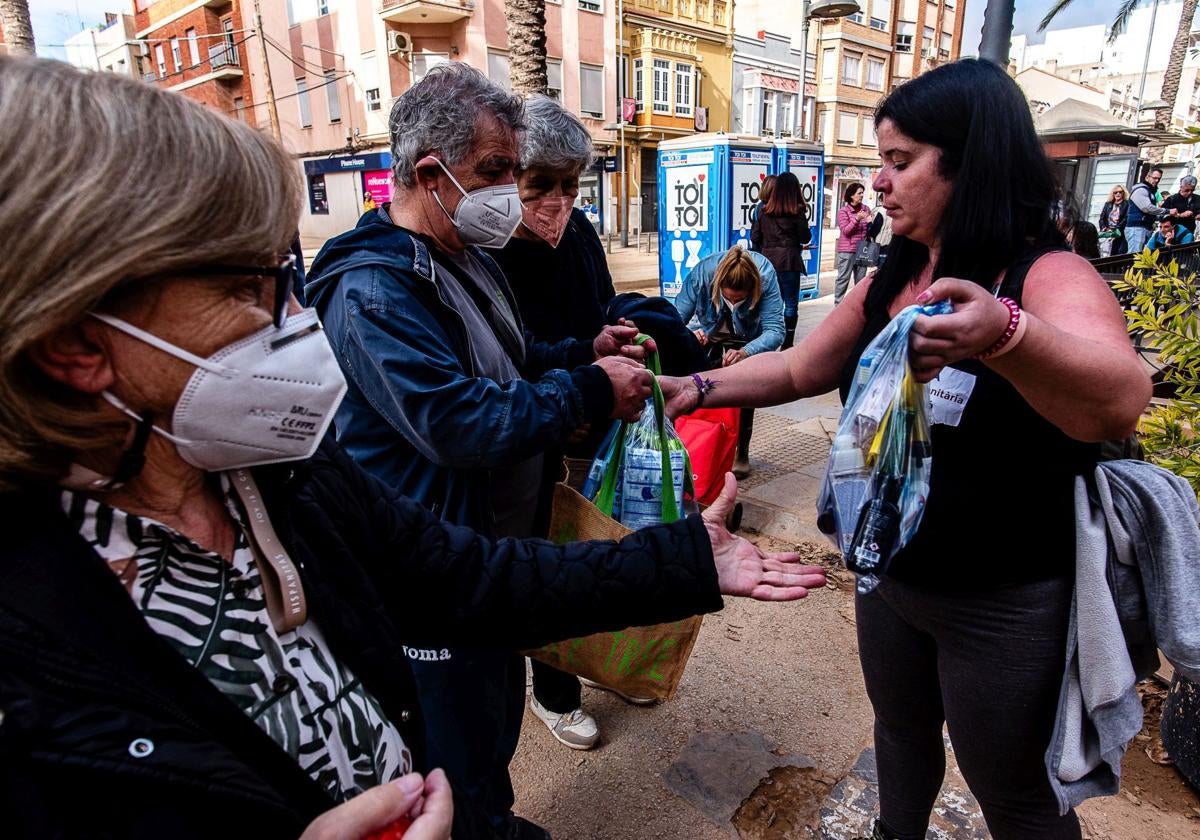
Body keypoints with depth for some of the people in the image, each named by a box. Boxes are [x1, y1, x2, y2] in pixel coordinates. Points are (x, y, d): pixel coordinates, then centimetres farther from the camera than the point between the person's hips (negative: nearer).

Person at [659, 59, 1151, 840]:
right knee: (901, 731, 27)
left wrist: (1004, 334, -57)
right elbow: (797, 369, 7)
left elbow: (1121, 400, -38)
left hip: (1004, 603, -6)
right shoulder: (887, 284, 1)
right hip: (887, 576, 6)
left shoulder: (1048, 276, -20)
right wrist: (699, 386, -5)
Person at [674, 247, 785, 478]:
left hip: (749, 341, -1)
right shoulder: (701, 273, -35)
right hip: (711, 337, 1)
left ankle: (741, 453, 0)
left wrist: (745, 352, -62)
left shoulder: (766, 276, -37)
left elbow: (775, 331, -43)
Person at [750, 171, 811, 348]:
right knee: (791, 304, 4)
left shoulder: (764, 211, 3)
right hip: (789, 261, -4)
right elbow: (805, 238, -2)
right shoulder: (796, 212, -8)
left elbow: (755, 237, 4)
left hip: (768, 260, 4)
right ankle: (787, 343, 4)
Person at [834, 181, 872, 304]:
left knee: (861, 279, 7)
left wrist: (870, 223, -4)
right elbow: (845, 231, -10)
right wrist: (857, 219, -21)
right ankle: (838, 303, 0)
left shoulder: (865, 209, 10)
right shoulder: (843, 211, -2)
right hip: (847, 250, -5)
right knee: (843, 278, -4)